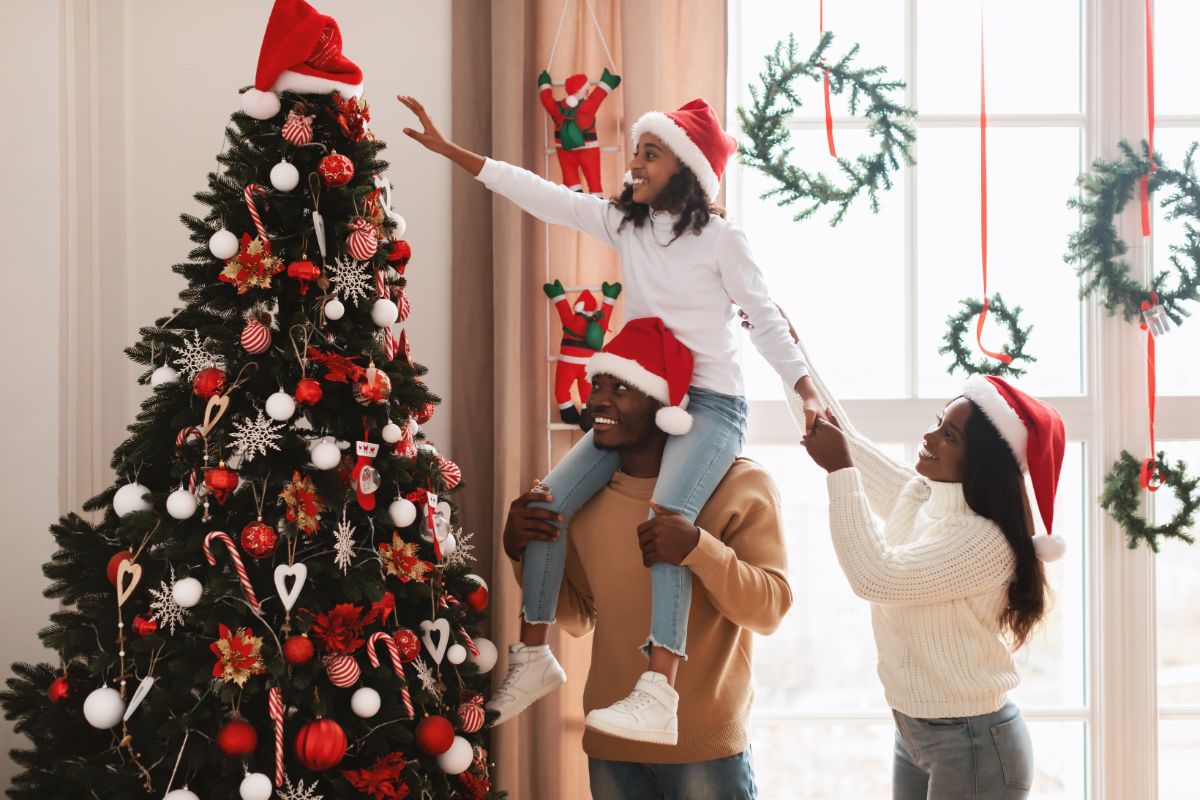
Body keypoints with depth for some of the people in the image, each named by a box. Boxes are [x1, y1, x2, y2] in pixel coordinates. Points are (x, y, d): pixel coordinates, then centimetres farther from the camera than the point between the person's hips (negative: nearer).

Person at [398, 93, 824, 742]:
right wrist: (447, 149, 0)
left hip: (710, 403, -6)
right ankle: (533, 659, 7)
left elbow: (767, 321, -2)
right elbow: (538, 194, 5)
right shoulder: (624, 224, 8)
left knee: (664, 519, -31)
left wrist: (809, 395, -12)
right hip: (642, 398, 6)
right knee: (547, 502, -8)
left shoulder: (722, 239, -5)